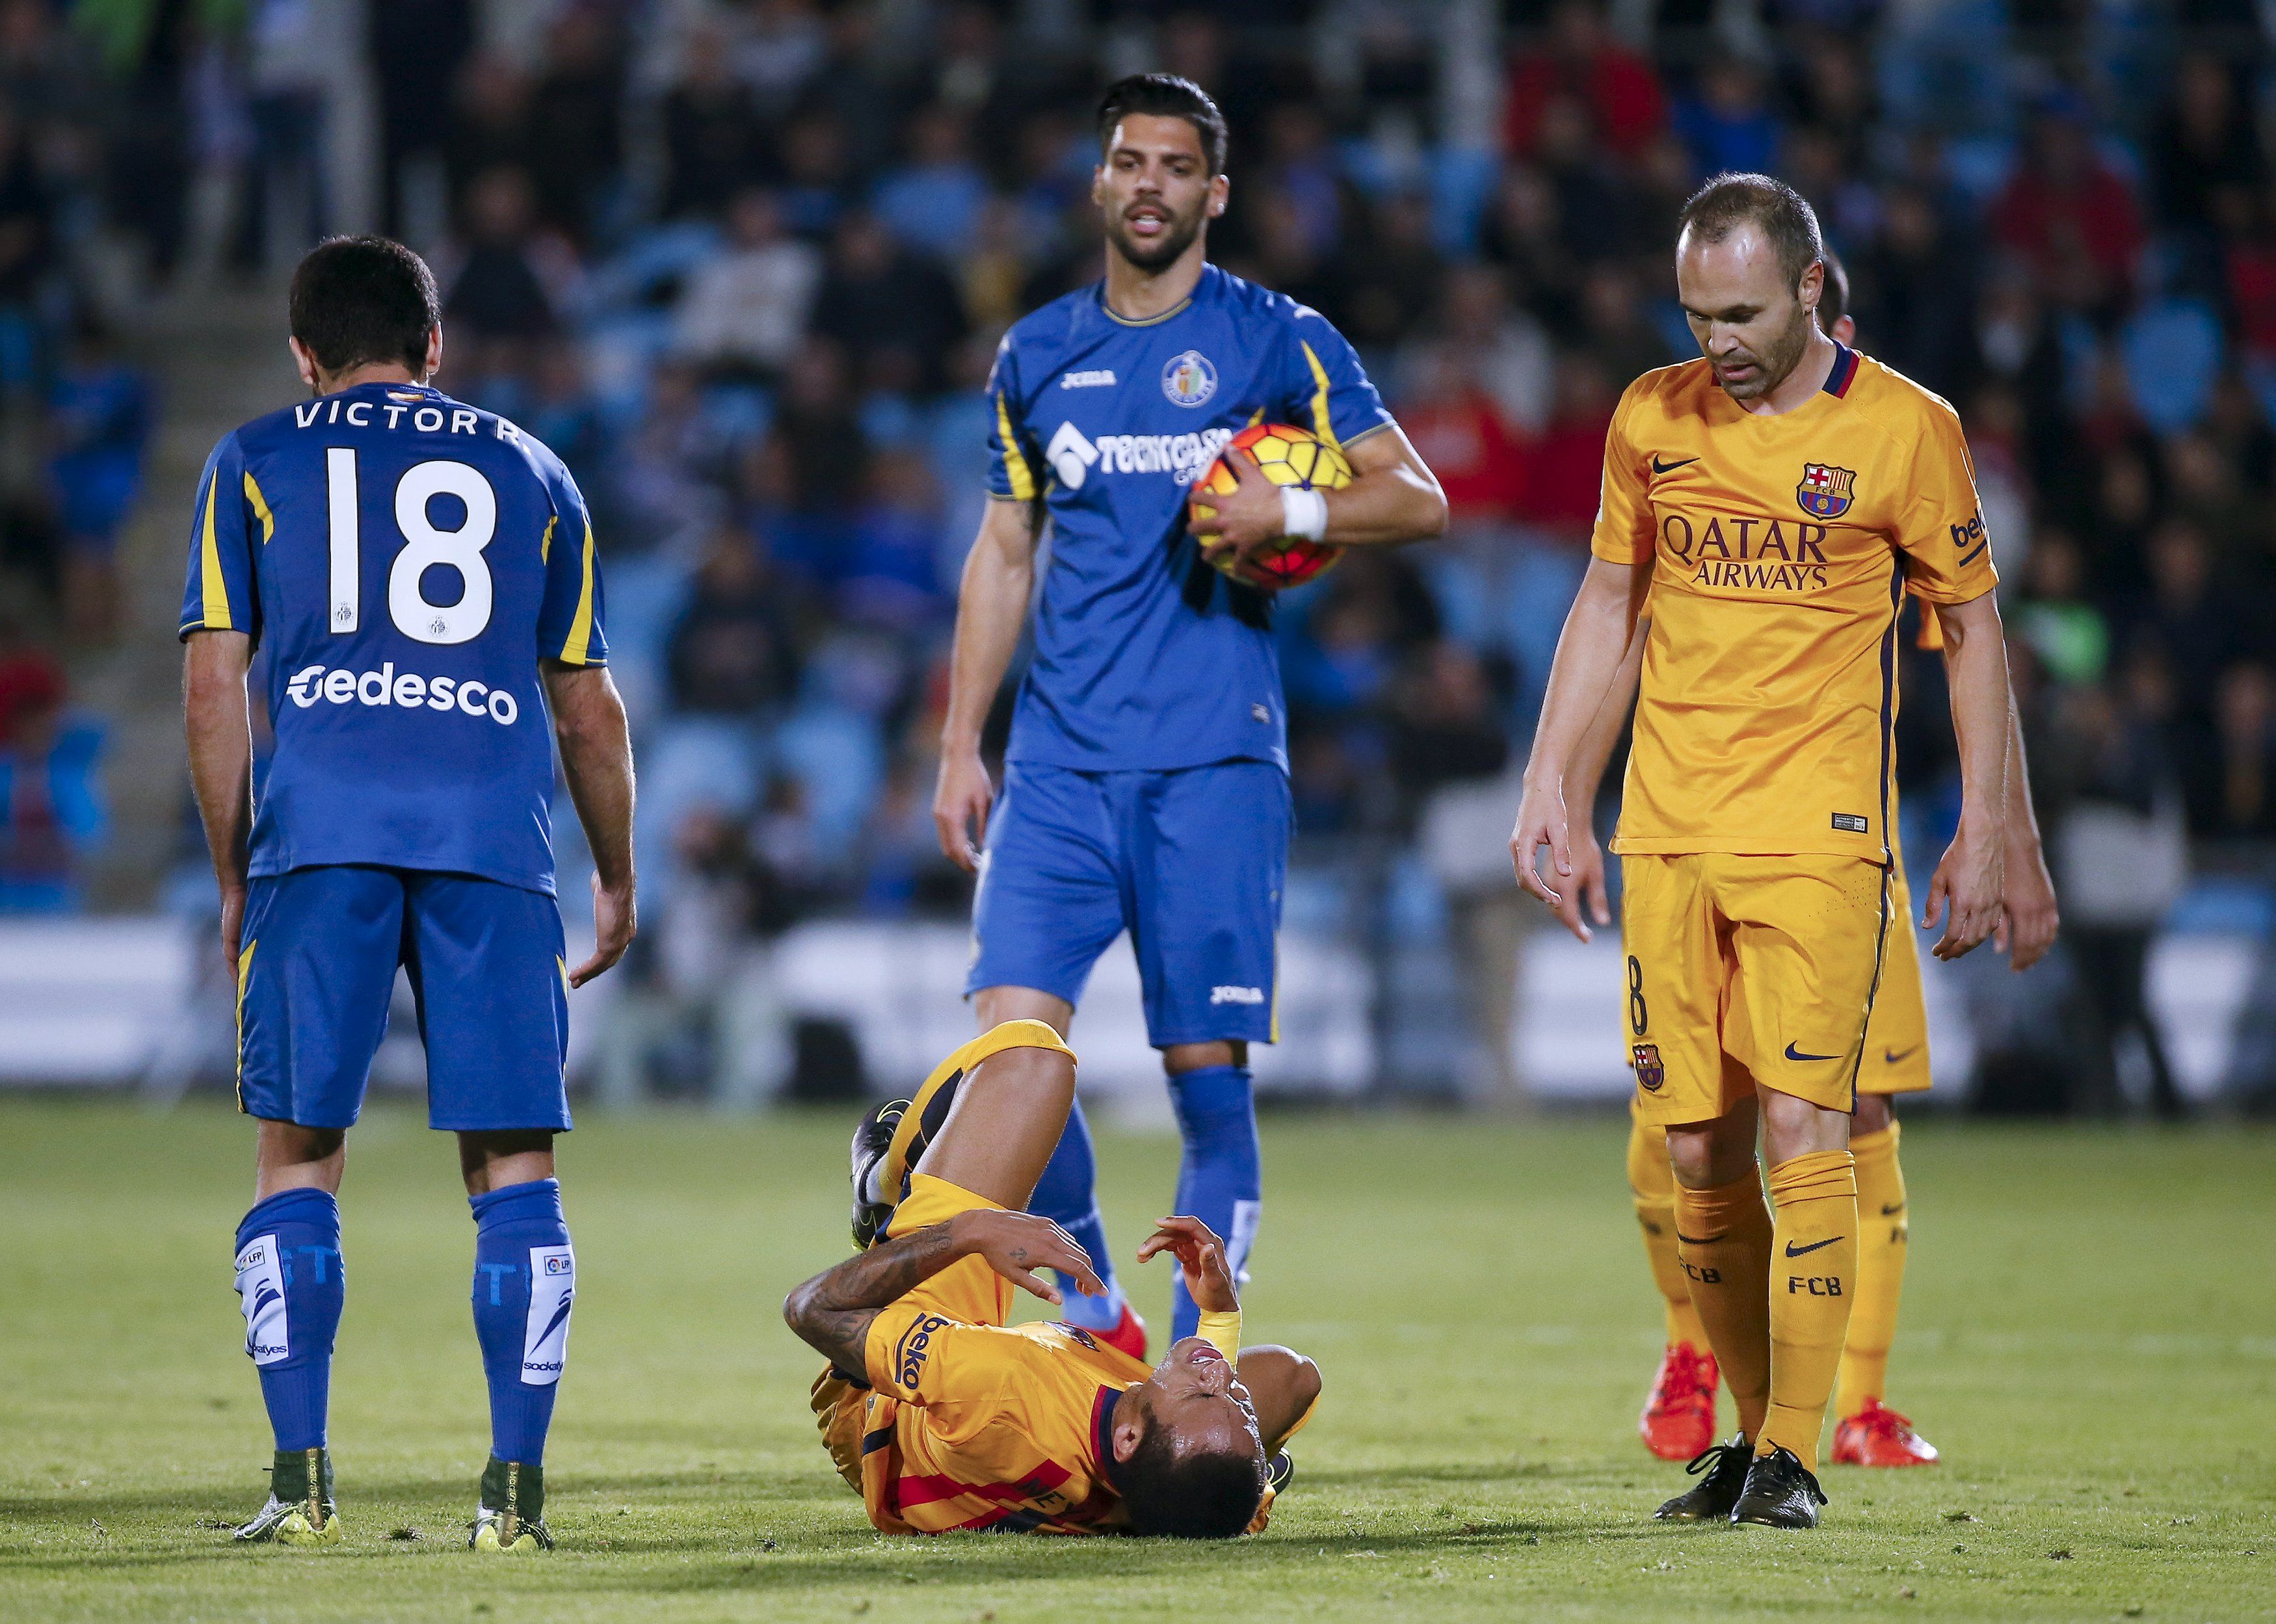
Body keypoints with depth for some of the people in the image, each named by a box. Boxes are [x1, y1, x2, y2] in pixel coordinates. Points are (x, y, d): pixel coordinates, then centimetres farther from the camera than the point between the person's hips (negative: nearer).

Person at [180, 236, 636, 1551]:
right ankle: (517, 1485, -5)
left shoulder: (255, 463, 16)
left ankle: (303, 1479, -3)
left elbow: (215, 680, 9)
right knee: (512, 1163, 3)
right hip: (494, 841, 1)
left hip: (321, 835, -1)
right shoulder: (529, 471, 21)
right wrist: (618, 881, 33)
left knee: (299, 1157, 5)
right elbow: (587, 705, 22)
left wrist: (234, 878, 16)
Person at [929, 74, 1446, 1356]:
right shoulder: (1038, 356, 14)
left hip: (1214, 765, -3)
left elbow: (1419, 499, 3)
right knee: (1012, 1038, -10)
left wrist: (1292, 511, -15)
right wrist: (960, 747, 15)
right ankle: (1099, 1326, 7)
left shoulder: (1278, 342, 3)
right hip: (1061, 765, 3)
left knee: (1208, 1069, -3)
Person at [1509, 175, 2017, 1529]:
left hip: (1820, 832, -4)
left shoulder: (1905, 429, -3)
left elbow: (1972, 626, 3)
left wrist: (1984, 833, -1)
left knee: (1802, 1124, -14)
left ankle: (1793, 1455, -10)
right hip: (1669, 831, 4)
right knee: (1699, 1148, 3)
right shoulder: (1654, 418, 7)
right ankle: (1753, 1432, 16)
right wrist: (1550, 787, 12)